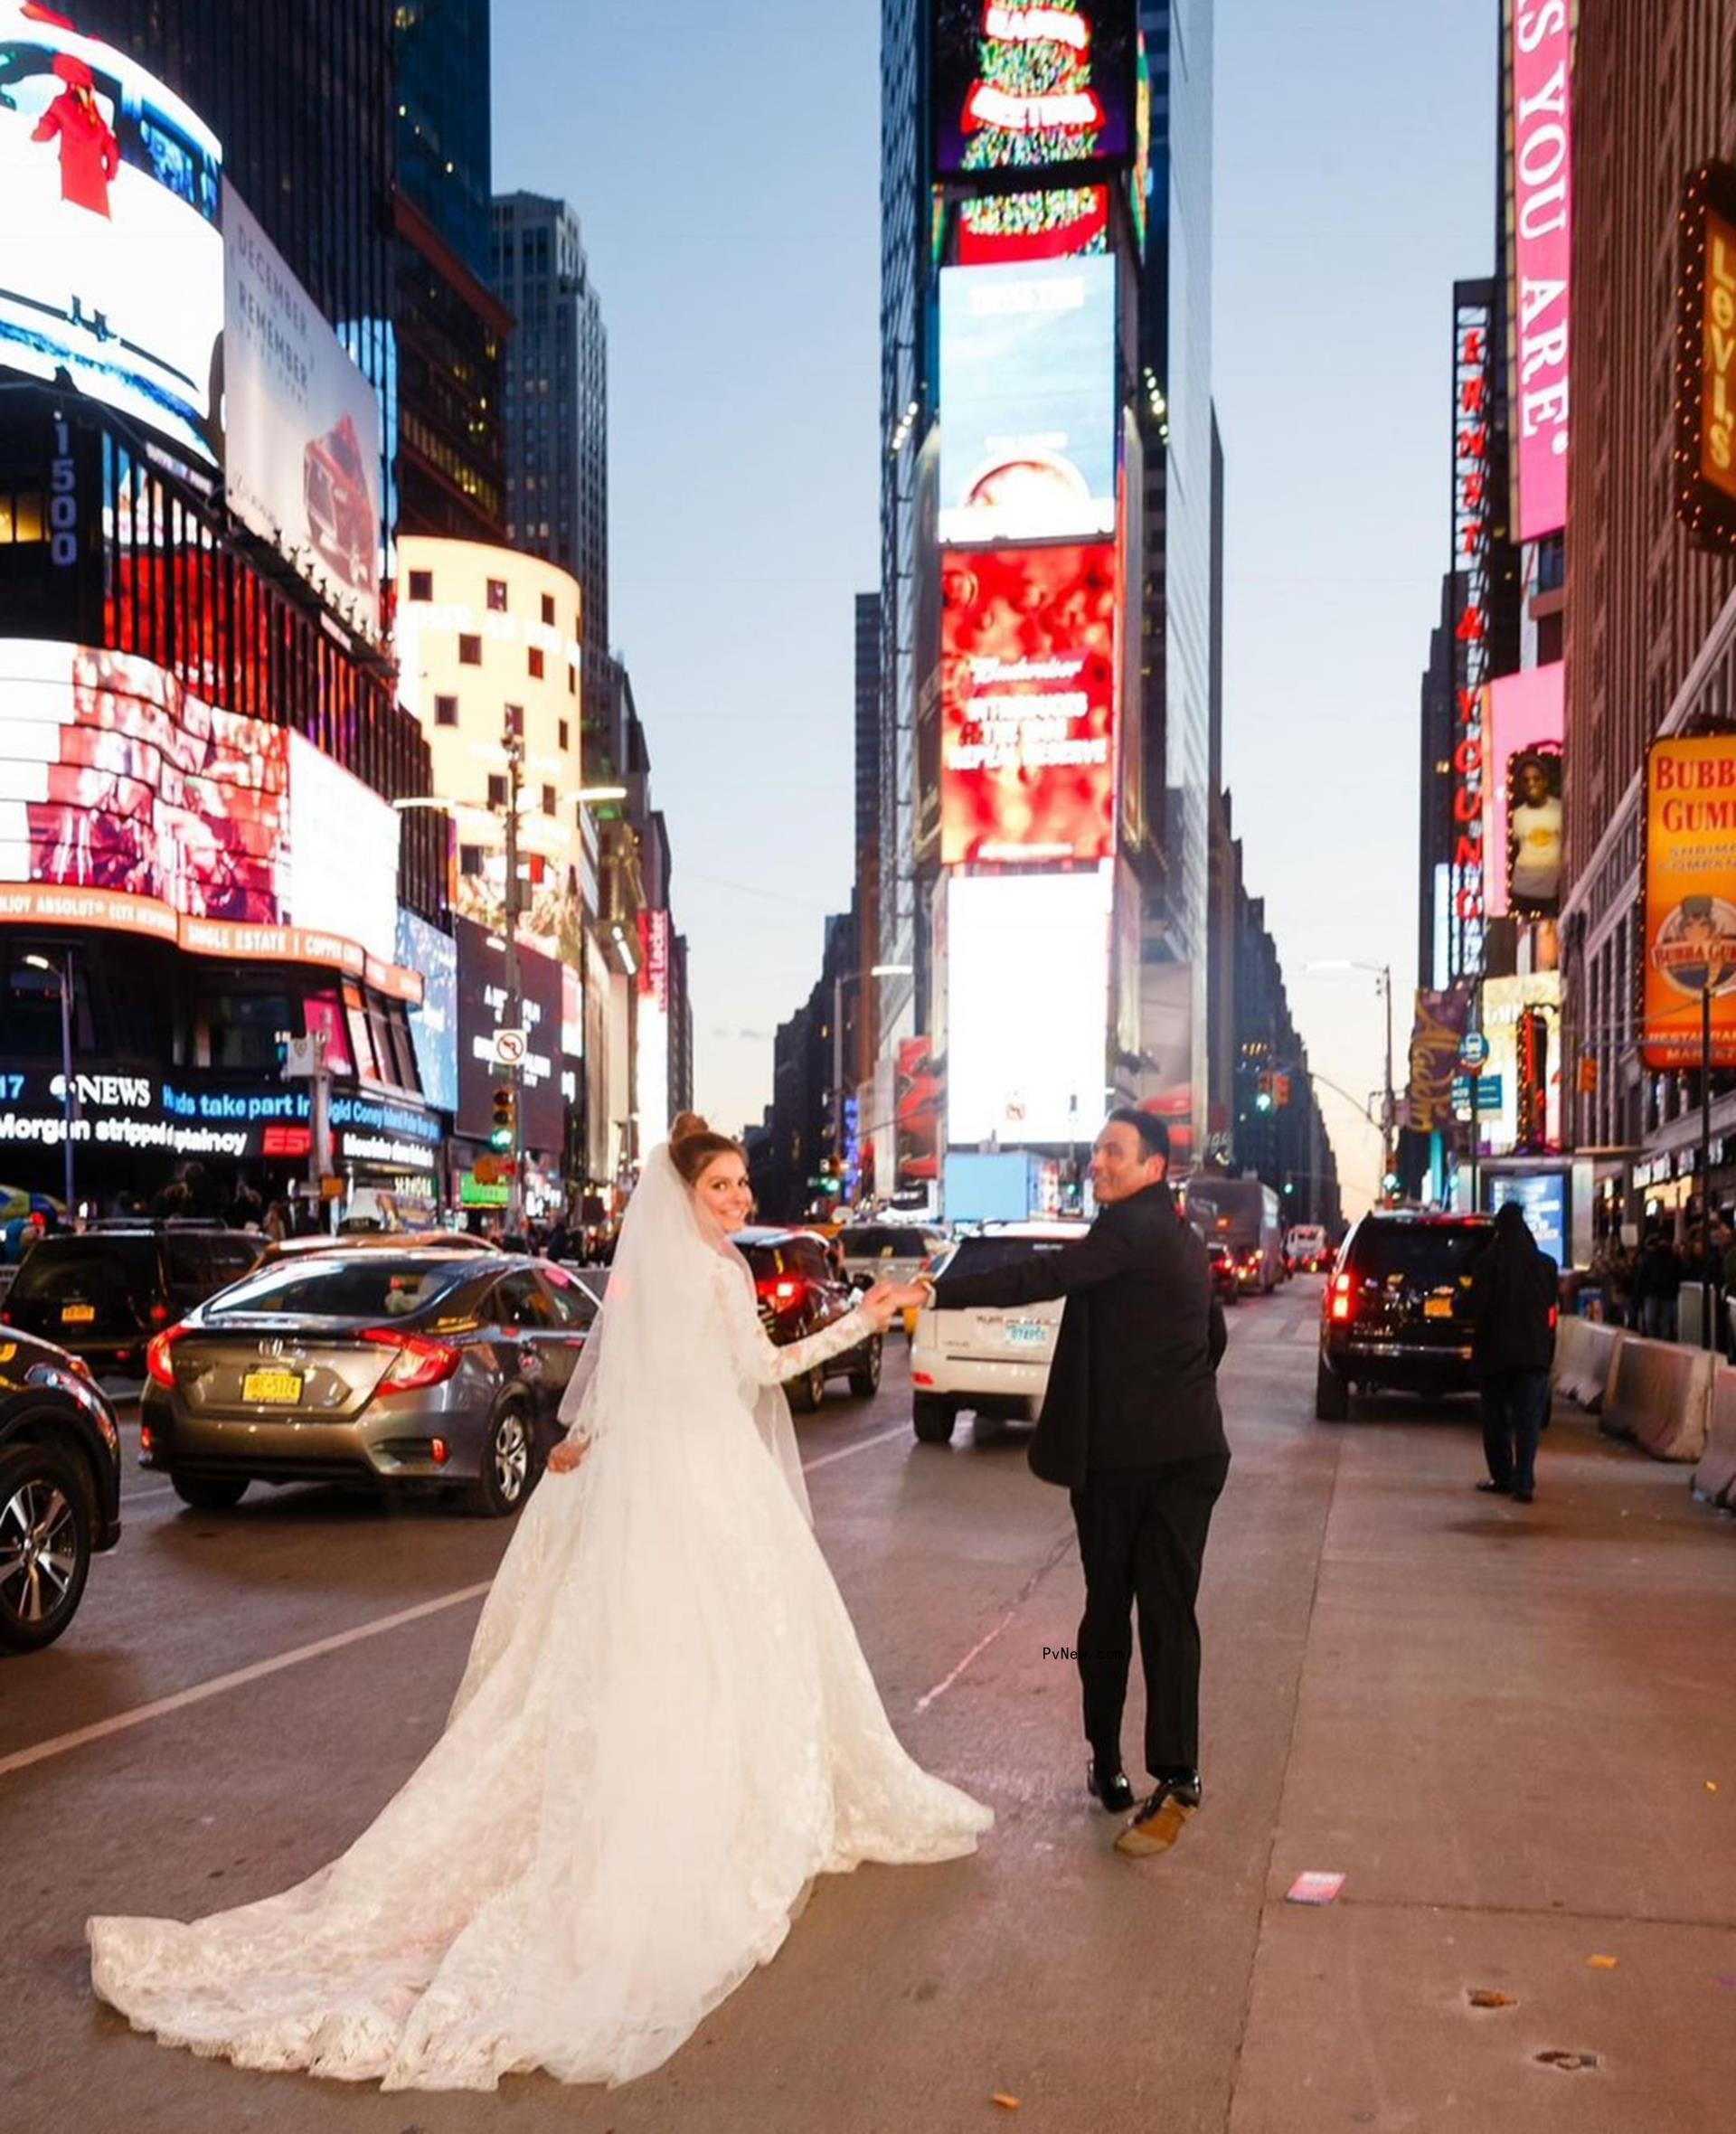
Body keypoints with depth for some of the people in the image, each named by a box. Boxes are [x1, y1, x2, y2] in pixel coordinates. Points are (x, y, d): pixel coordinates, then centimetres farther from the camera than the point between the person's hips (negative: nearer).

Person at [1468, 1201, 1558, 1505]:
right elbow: (1550, 1304, 10)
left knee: (1496, 1419, 12)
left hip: (1494, 1350, -2)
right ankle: (1523, 1482, -8)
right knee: (1528, 1420, 0)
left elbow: (1477, 1305, -12)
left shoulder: (1487, 1262, -10)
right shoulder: (1545, 1264, 1)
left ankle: (1502, 1477, 15)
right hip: (1534, 1351, 2)